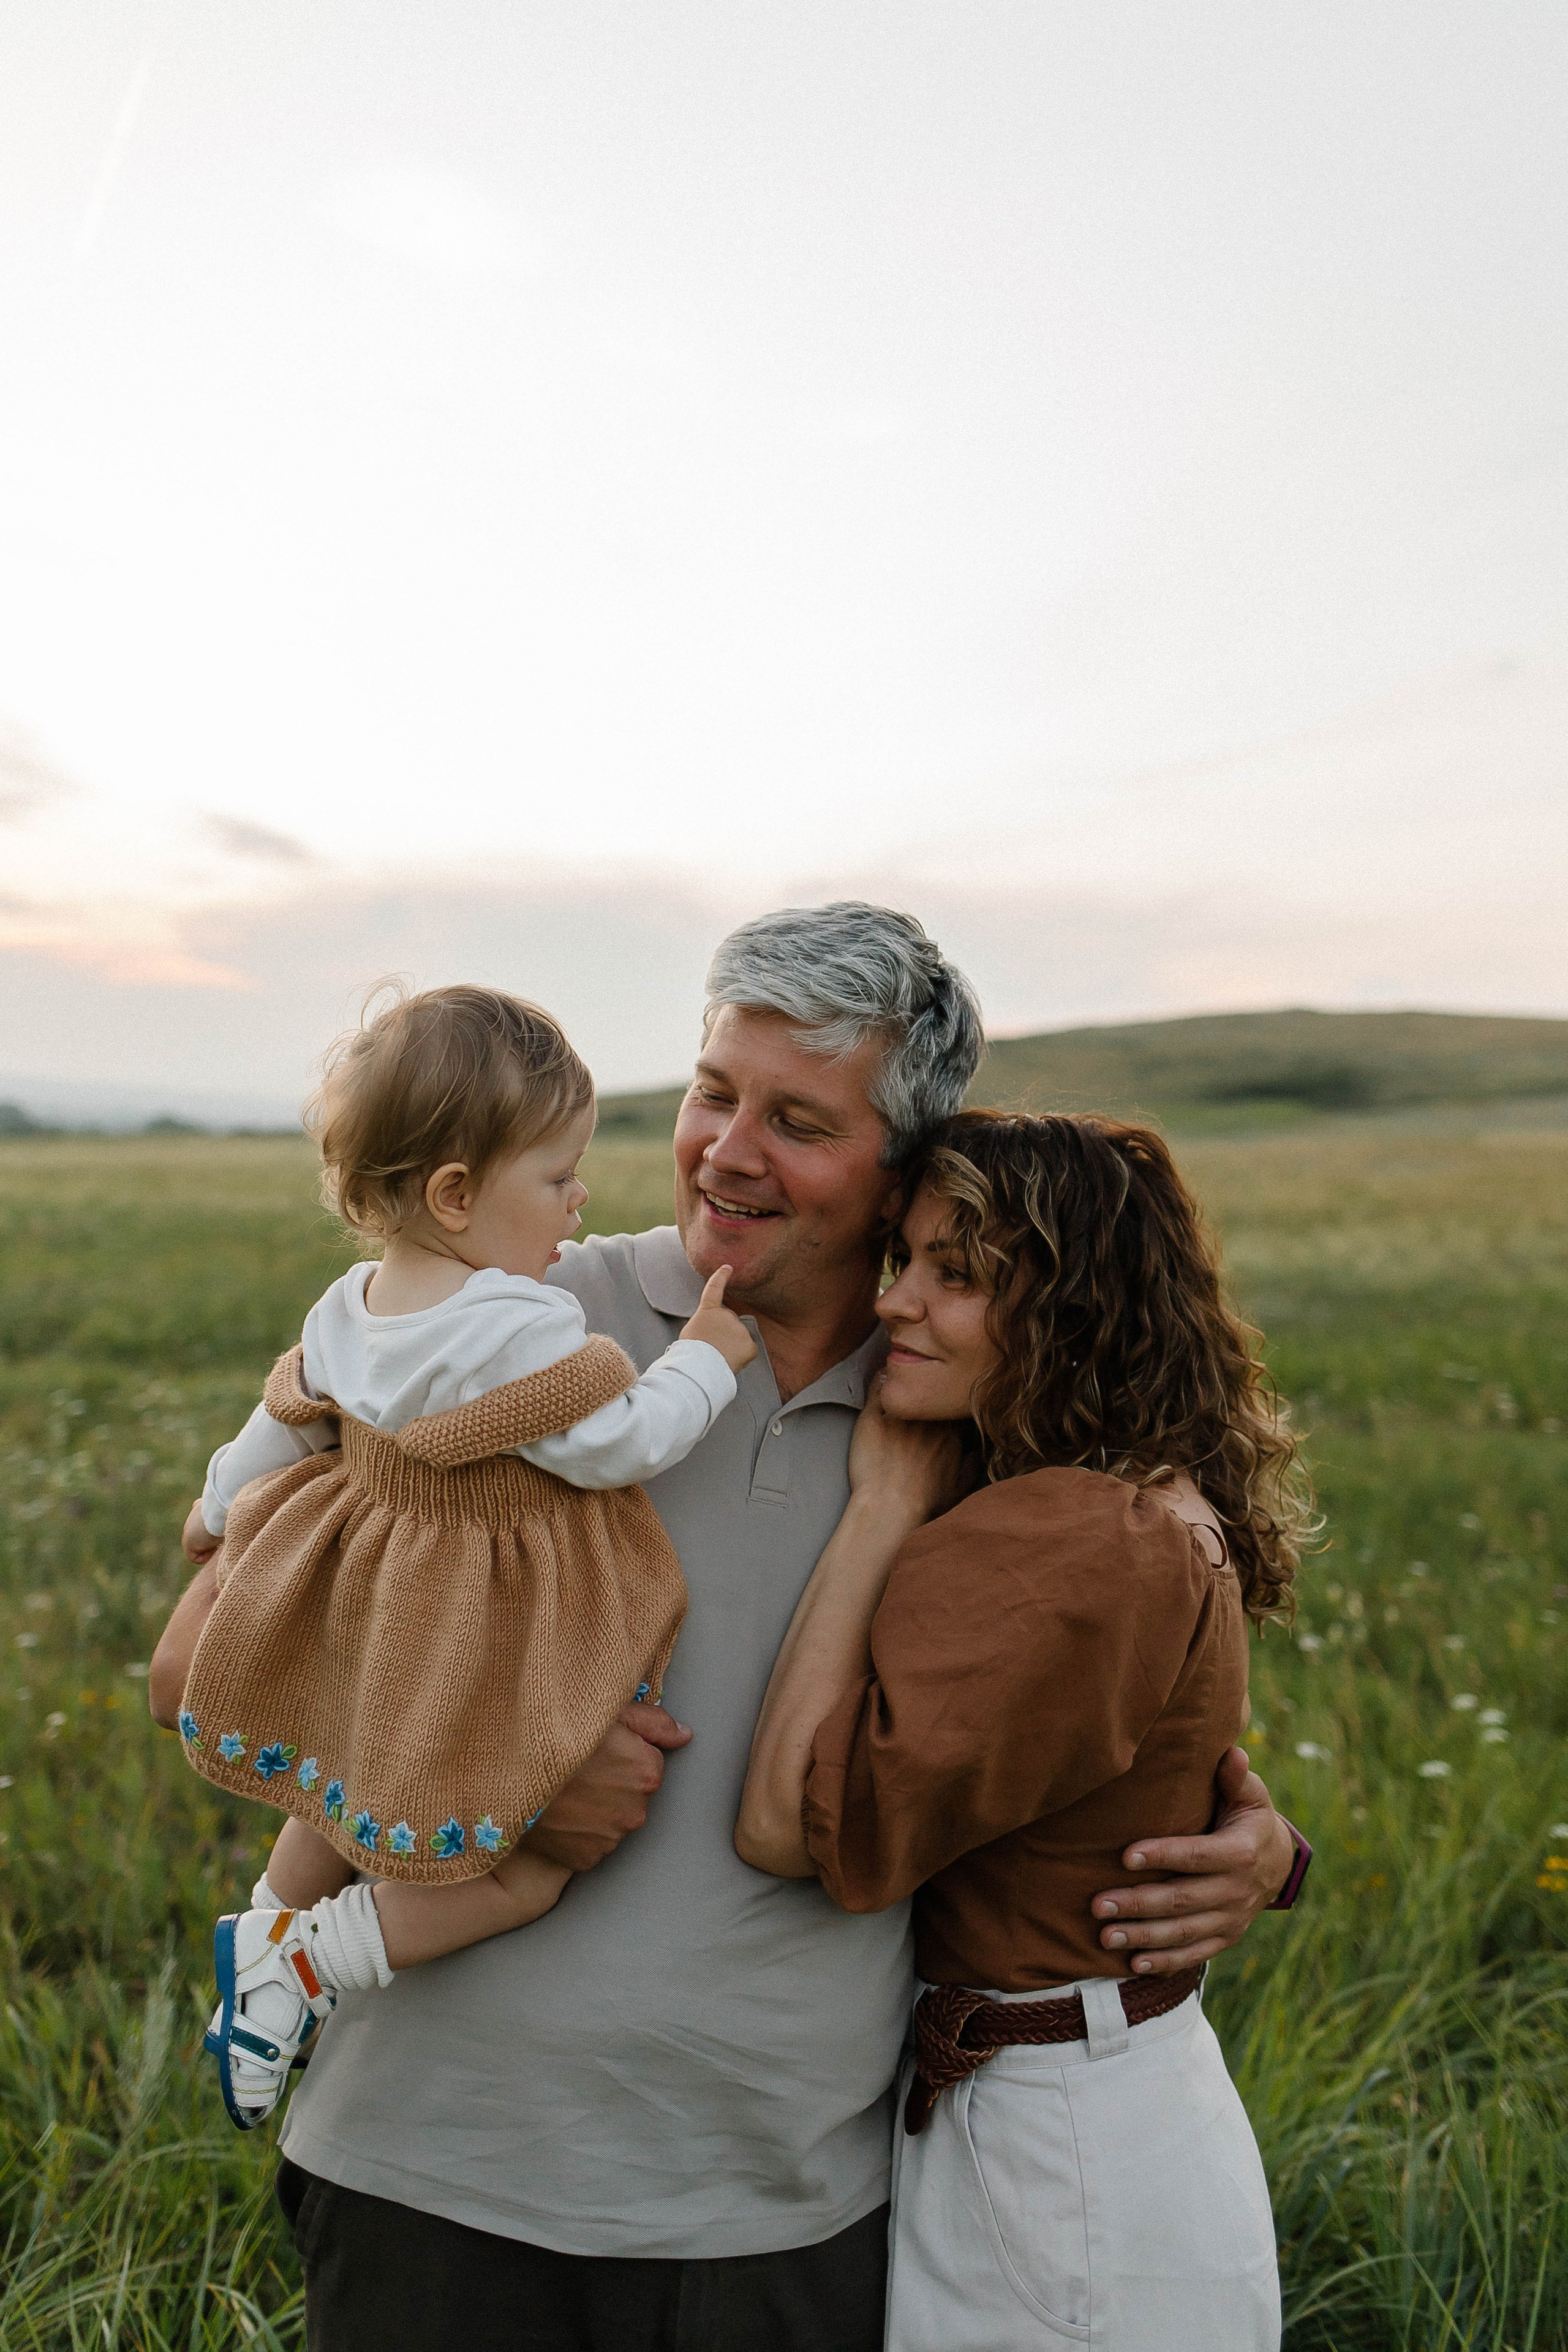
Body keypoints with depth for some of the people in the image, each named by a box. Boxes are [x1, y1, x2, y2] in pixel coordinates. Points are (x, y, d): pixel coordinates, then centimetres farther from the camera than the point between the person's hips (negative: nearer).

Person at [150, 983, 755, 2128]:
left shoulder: (353, 1305, 0)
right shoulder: (520, 1330, -28)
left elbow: (289, 1416, 15)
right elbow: (621, 1443, -21)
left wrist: (223, 1502, 33)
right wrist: (704, 1358, -6)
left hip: (369, 1604, 9)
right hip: (486, 1651, -9)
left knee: (360, 1799, 33)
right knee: (527, 1864, 5)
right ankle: (305, 1961, 3)